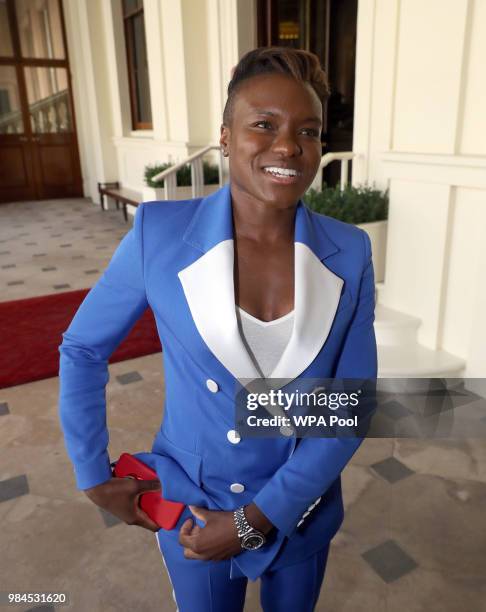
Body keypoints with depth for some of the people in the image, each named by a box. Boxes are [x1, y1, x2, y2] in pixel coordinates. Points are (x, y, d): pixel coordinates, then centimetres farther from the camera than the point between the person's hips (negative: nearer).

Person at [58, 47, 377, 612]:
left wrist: (259, 518, -15)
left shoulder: (348, 252, -14)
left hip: (302, 511, 2)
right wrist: (93, 476, -2)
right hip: (192, 509, -1)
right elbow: (82, 349, -5)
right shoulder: (159, 232, -18)